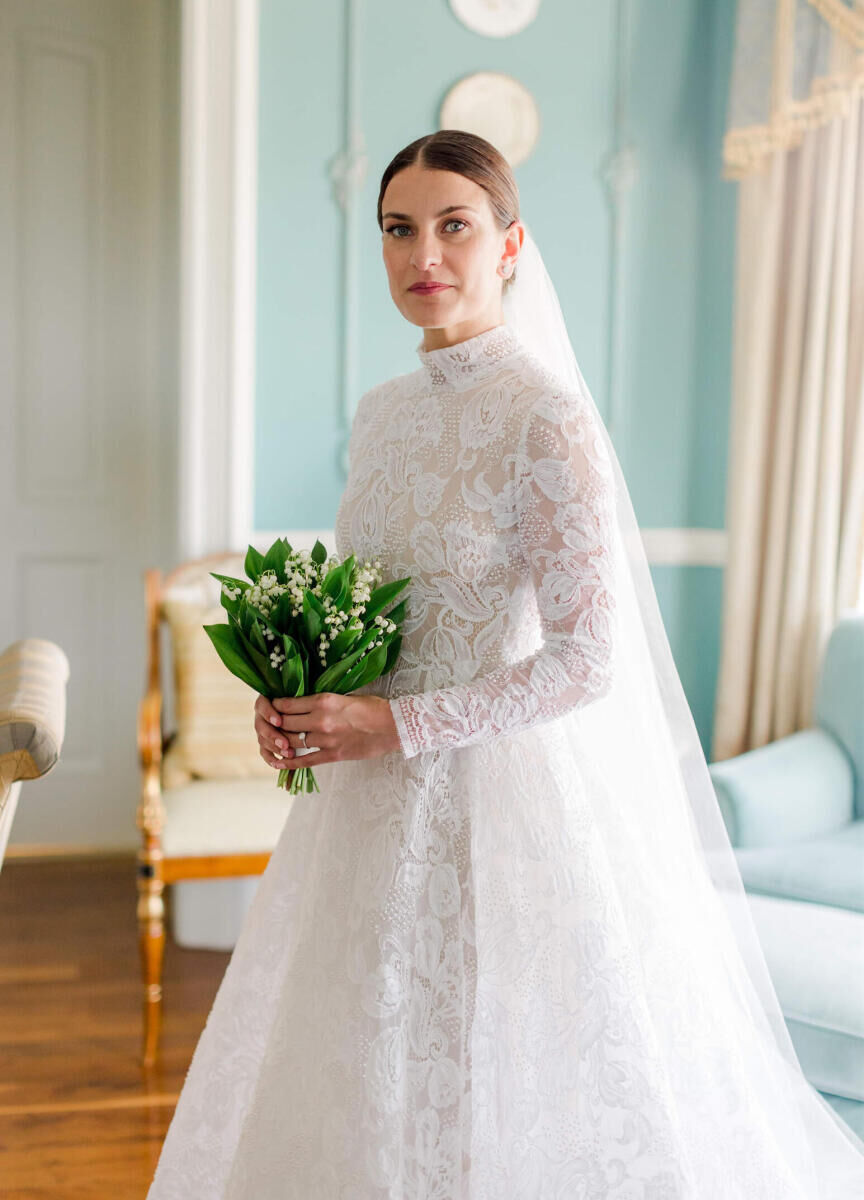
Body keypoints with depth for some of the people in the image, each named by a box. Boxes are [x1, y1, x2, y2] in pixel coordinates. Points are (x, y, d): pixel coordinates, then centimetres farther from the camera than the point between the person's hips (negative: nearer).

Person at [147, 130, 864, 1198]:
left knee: (491, 1113, 7)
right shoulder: (382, 411, 7)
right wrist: (301, 697, -2)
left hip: (502, 795, -7)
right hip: (379, 806, 7)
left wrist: (394, 725, -19)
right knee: (364, 1094, 20)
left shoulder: (547, 417, -15)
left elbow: (589, 660, -18)